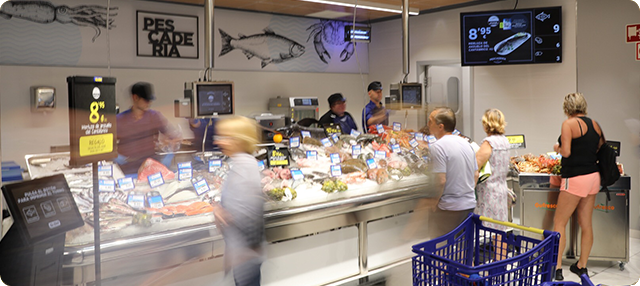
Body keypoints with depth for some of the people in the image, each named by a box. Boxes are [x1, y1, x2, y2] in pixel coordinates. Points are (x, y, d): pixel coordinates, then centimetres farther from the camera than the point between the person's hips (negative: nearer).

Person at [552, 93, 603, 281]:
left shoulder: (569, 123, -11)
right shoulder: (594, 124, 9)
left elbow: (566, 152, -19)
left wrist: (557, 148, 2)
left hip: (575, 179, -7)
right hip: (593, 177, 7)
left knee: (559, 222, 0)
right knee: (586, 224, 14)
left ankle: (556, 268, -1)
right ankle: (582, 266, 24)